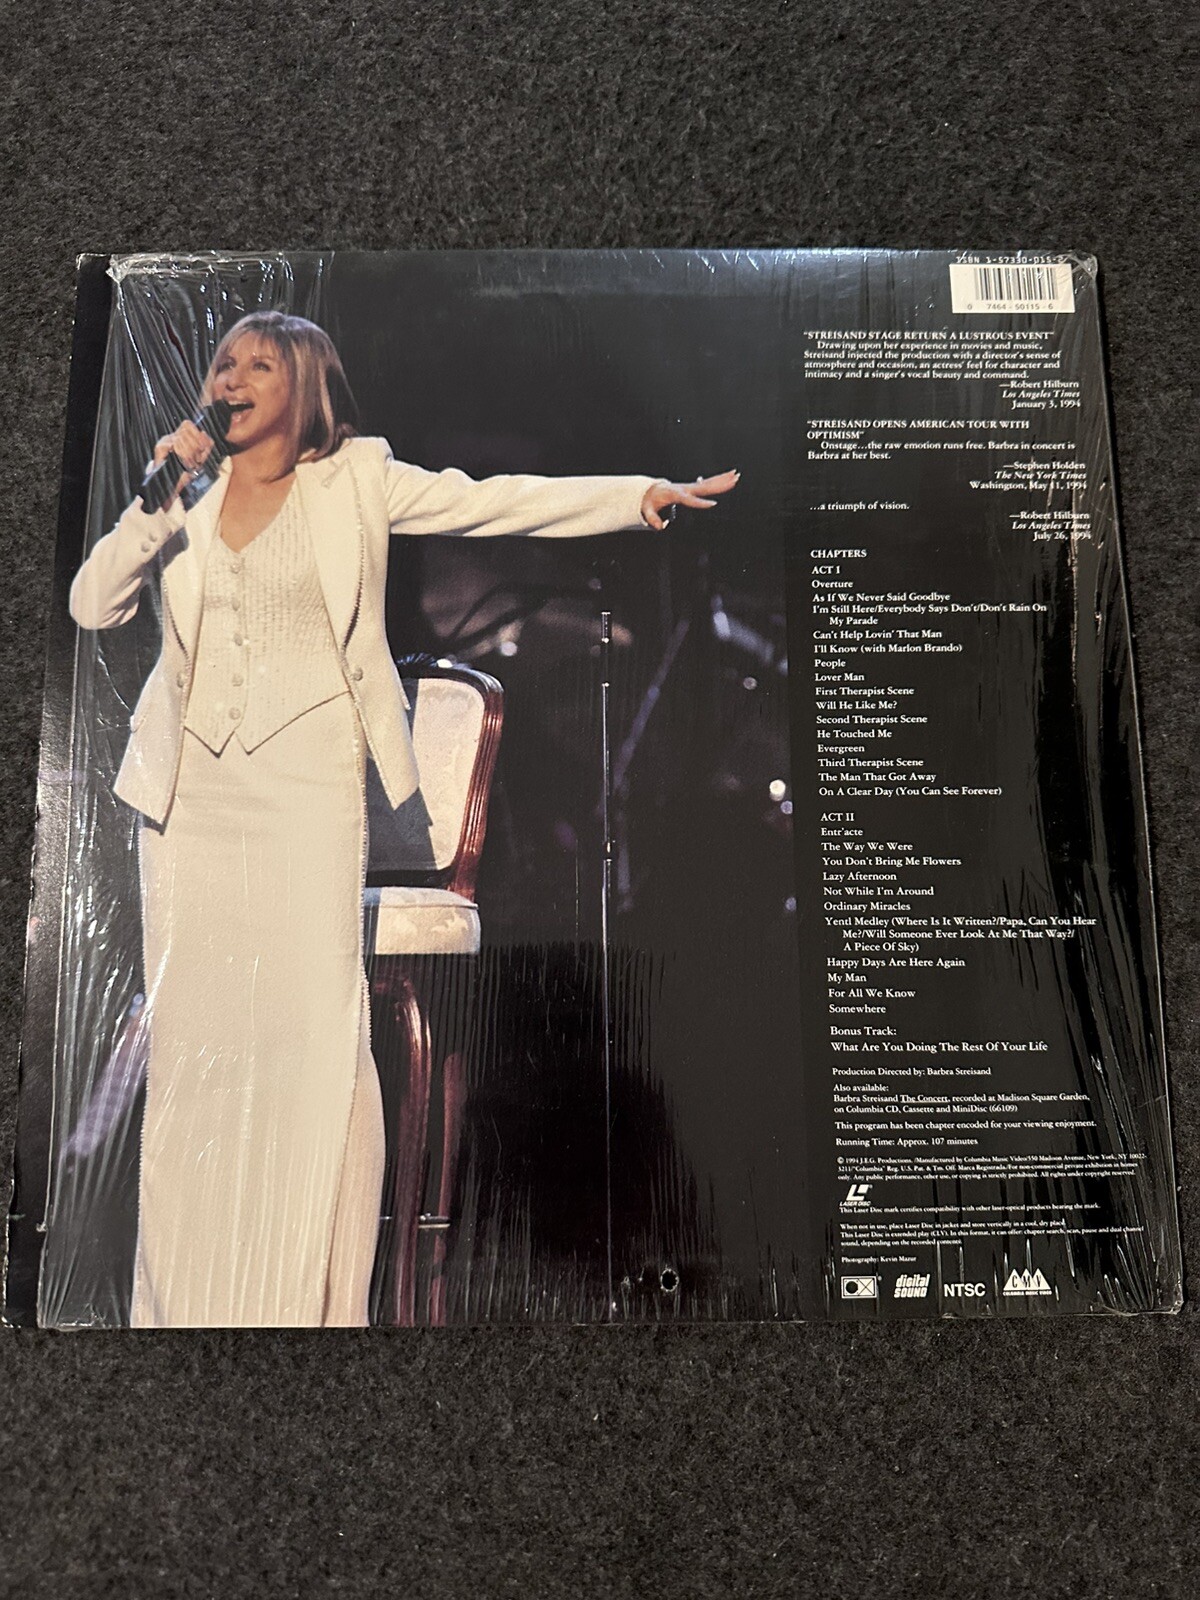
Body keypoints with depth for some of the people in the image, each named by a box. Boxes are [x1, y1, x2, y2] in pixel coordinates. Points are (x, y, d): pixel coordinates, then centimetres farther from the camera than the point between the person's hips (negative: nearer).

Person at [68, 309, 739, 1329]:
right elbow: (93, 605, 6)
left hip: (309, 784, -3)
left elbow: (491, 502, -4)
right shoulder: (188, 493, 14)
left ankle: (314, 1298, 6)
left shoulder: (355, 478, 5)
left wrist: (641, 493, -12)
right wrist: (162, 497, -4)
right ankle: (185, 1296, 20)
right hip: (189, 788, 4)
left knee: (316, 1032, -7)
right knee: (191, 1035, 7)